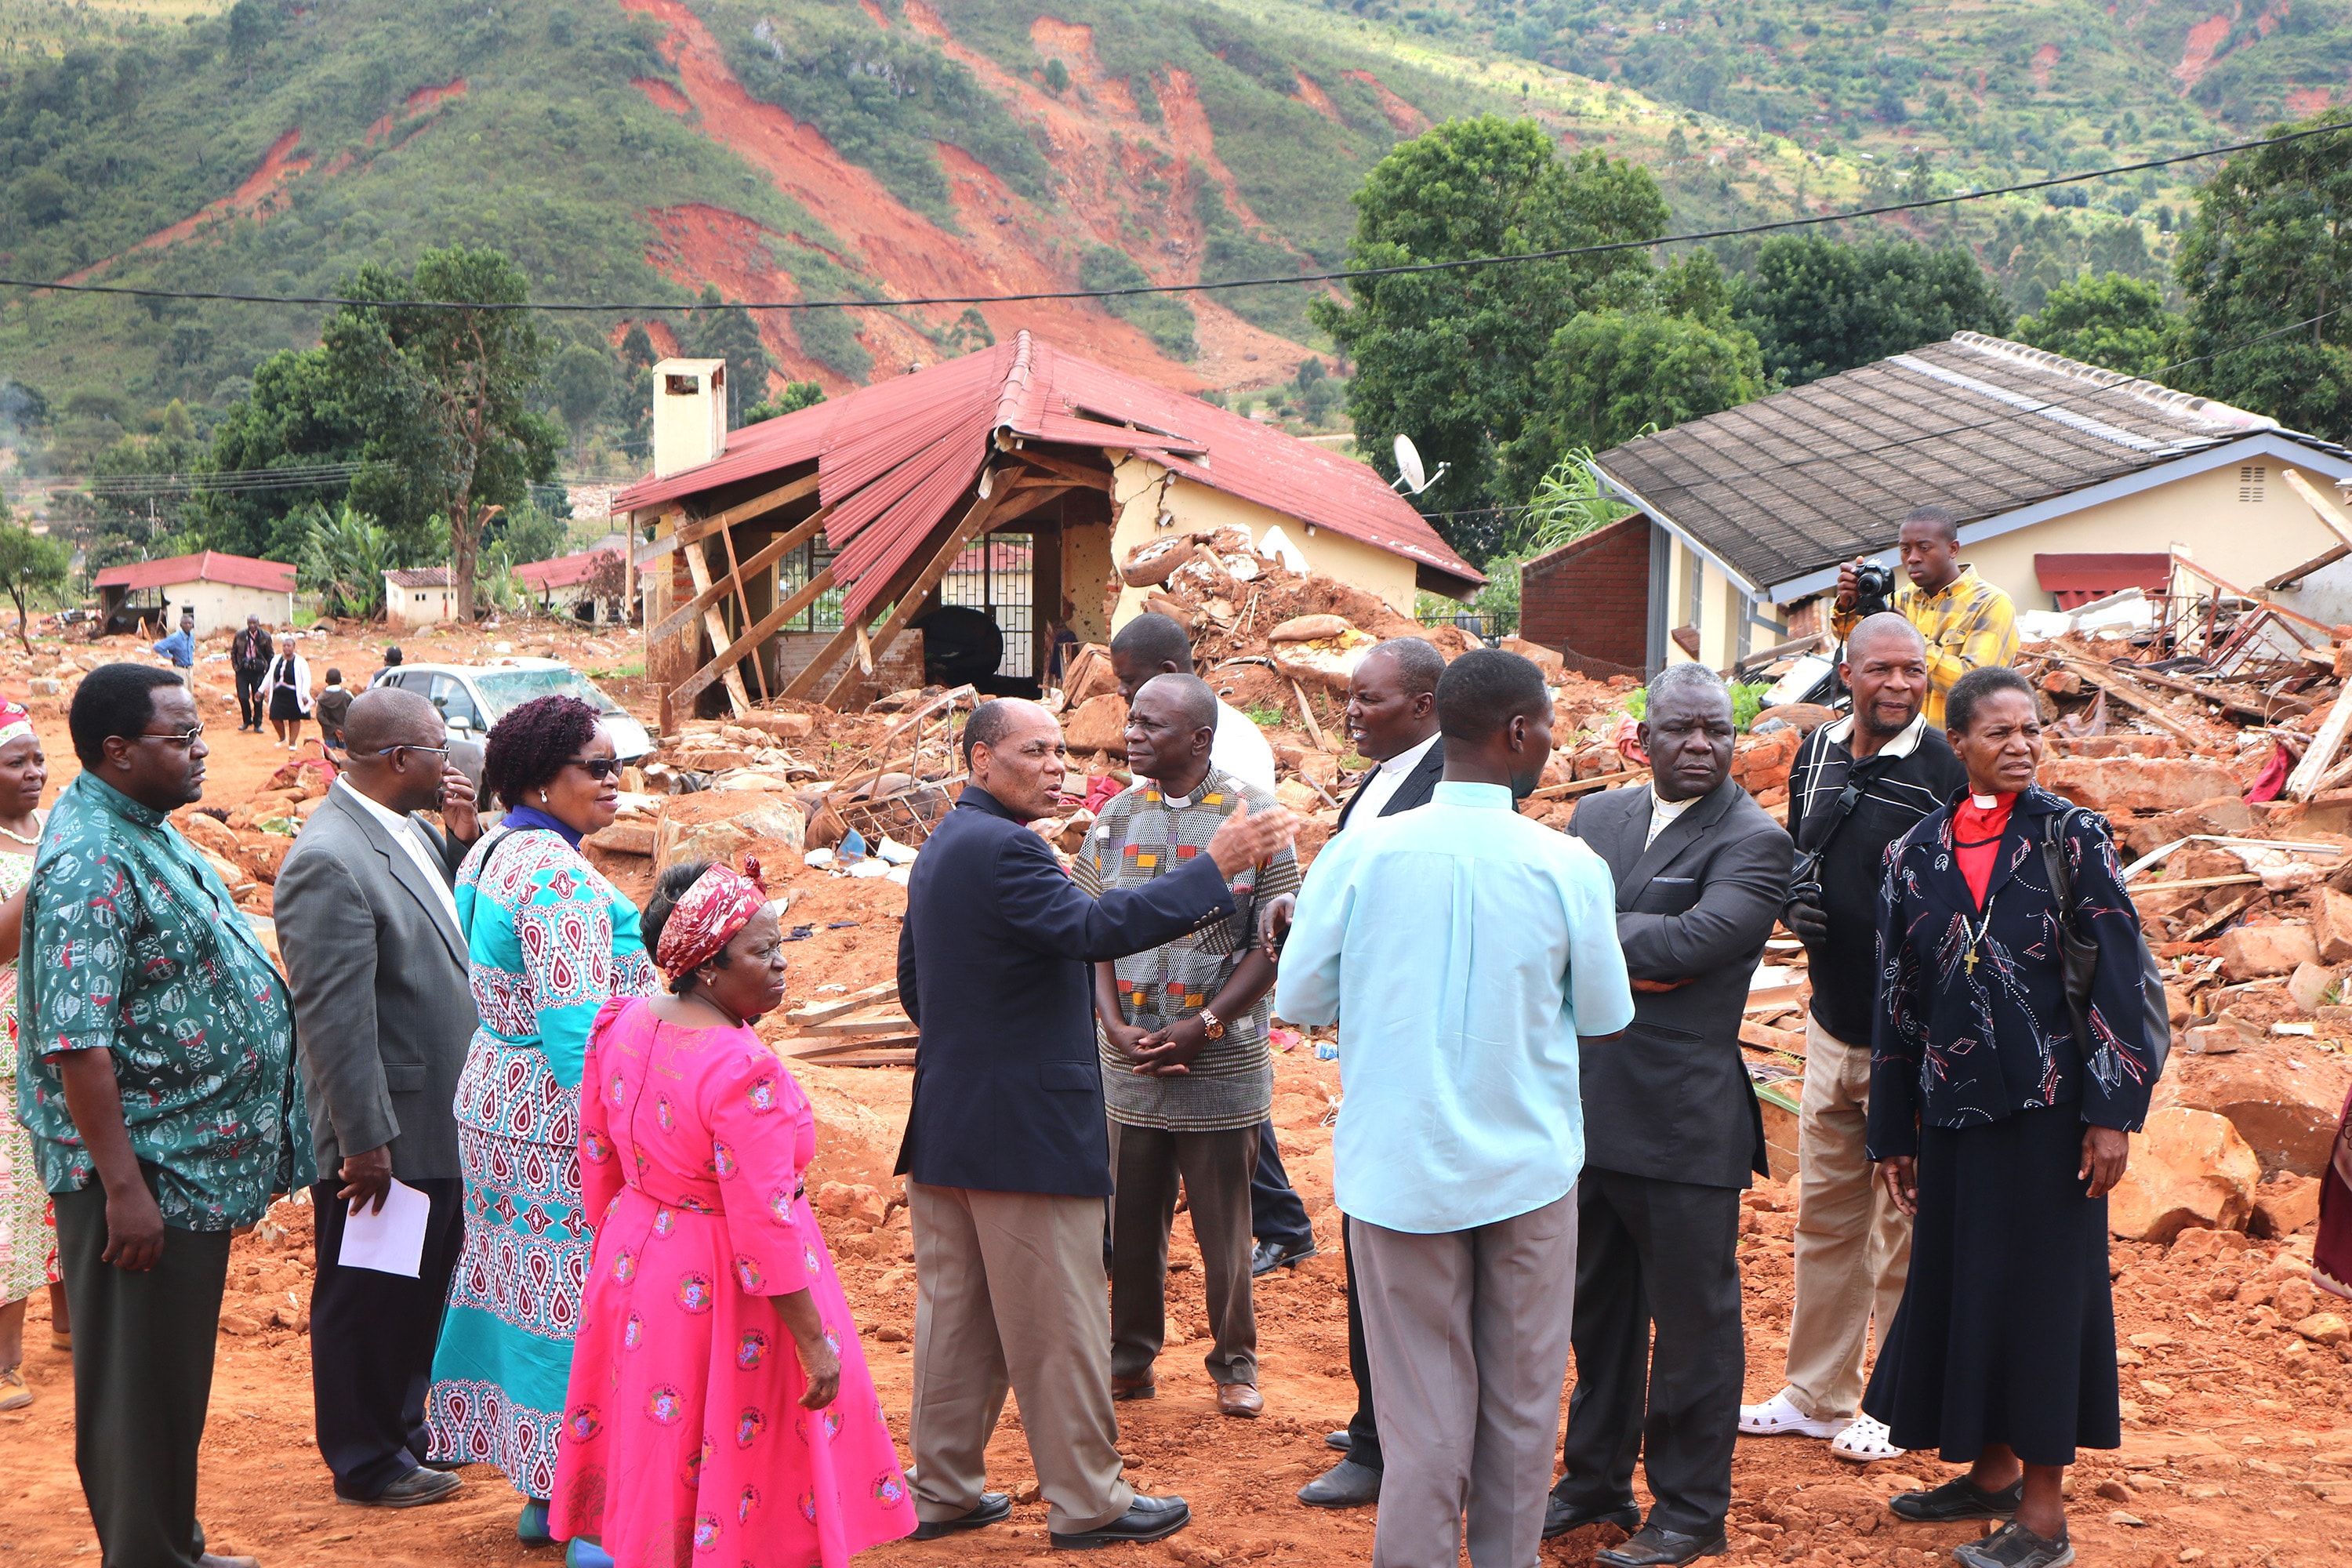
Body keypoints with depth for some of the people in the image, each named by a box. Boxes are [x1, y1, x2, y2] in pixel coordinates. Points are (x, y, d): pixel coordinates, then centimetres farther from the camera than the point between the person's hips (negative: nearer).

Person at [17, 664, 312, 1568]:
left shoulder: (150, 829, 10)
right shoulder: (89, 864, -21)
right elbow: (76, 1042, -25)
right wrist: (124, 1189, -25)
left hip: (198, 1164, 10)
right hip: (145, 1169, -10)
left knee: (178, 1377, 19)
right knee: (140, 1387, 2)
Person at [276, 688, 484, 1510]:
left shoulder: (408, 830, 5)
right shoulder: (328, 861, -24)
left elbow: (450, 930, 17)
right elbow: (333, 1016, -24)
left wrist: (464, 840, 1)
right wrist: (364, 1141, -22)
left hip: (438, 1121, 9)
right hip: (385, 1133, -9)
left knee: (422, 1287, 22)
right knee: (368, 1298, 8)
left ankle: (404, 1428, 38)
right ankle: (364, 1462, 22)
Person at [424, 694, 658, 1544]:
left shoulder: (489, 853, 9)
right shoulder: (561, 878, -22)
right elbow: (577, 1028, -26)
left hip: (494, 1098, 10)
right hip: (559, 1122, -10)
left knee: (522, 1279, 16)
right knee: (575, 1296, -1)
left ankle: (539, 1487, 27)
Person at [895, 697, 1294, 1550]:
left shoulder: (941, 848, 15)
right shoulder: (1002, 848, -18)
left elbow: (913, 982, 21)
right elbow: (1091, 929, -31)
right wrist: (1212, 869, -31)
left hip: (945, 1126, 10)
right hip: (1027, 1127, -10)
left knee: (955, 1312, 15)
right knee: (1058, 1326, 1)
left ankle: (942, 1489, 22)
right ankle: (1086, 1502, 10)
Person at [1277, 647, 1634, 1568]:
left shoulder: (1360, 853, -10)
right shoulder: (1567, 867, -10)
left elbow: (1299, 998, -3)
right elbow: (1604, 1018, 0)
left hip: (1398, 1169, 0)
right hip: (1527, 1164, 0)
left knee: (1424, 1415, 7)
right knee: (1521, 1405, 15)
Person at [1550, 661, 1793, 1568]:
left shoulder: (1753, 843, -8)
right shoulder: (1598, 818, 10)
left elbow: (1693, 939, -22)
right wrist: (1637, 950, -14)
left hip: (1684, 1122, -6)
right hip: (1585, 1109, 6)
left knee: (1693, 1319, 4)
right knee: (1598, 1311, 18)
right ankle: (1596, 1483, 33)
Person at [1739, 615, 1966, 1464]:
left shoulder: (1945, 768, -13)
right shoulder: (1817, 751, 7)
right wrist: (1794, 895, 1)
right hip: (1833, 1025, 6)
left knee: (1905, 1226, 4)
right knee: (1825, 1213, 14)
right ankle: (1817, 1395, 26)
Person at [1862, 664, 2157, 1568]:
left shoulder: (2071, 838, -4)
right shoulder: (1915, 857, 5)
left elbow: (2117, 976, -6)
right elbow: (1896, 999, 9)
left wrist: (2112, 1112, -12)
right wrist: (1892, 1133, 10)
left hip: (2049, 1106, -4)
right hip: (1955, 1109, 4)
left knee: (2044, 1287, 1)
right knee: (1960, 1283, 12)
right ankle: (1991, 1471, 29)